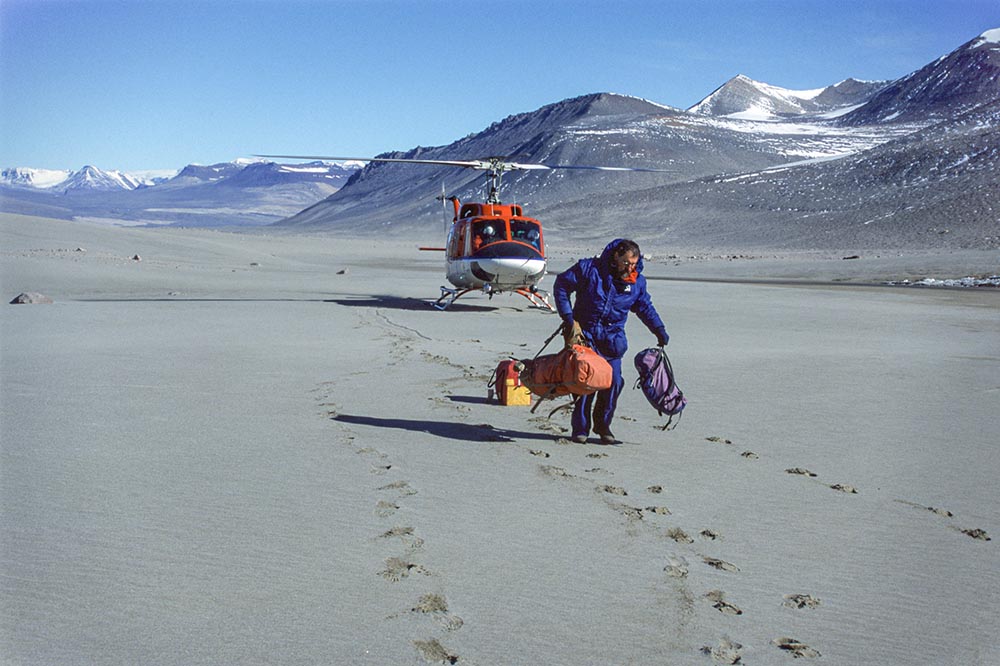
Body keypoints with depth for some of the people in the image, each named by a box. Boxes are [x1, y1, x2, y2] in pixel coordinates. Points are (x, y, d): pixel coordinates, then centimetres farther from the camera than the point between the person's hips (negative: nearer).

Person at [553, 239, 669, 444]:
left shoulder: (637, 282, 1)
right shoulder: (589, 268, -11)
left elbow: (645, 307, 17)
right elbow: (561, 285, -4)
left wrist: (659, 330, 8)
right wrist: (568, 318, -9)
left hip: (612, 338, 3)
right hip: (584, 333, -3)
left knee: (614, 382, -4)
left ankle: (603, 425, 15)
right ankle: (580, 428, 4)